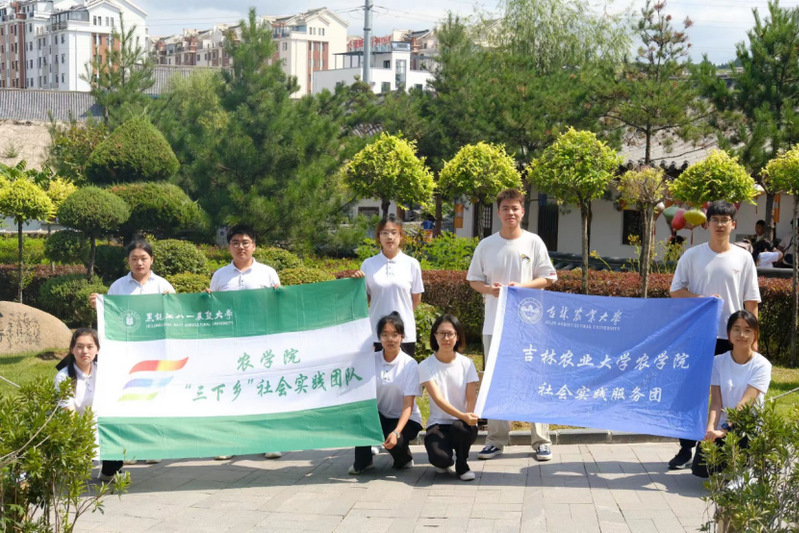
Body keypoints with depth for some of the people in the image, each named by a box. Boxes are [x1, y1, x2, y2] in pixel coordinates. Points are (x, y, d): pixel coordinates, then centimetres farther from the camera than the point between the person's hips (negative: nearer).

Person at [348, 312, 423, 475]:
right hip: (379, 416, 3)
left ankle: (404, 458, 6)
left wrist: (396, 432, -31)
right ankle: (363, 461, -9)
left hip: (405, 419, -3)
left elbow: (408, 405, -18)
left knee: (394, 441, -33)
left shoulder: (410, 364, -12)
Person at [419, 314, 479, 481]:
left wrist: (470, 416, -27)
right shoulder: (426, 366, -4)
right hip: (438, 423, -1)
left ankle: (462, 464, -3)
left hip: (462, 424, 1)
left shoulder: (466, 364, 2)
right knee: (439, 458, -31)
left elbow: (472, 398, -3)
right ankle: (445, 462, 11)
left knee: (460, 428, -37)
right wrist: (463, 416, -32)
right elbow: (438, 398, -16)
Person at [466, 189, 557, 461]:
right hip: (494, 323, 2)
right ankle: (496, 440, 16)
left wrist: (521, 287, -14)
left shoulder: (534, 242, 1)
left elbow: (548, 277, 2)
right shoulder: (486, 245, 6)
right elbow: (473, 279, 10)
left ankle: (541, 440, 7)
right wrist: (490, 289, -11)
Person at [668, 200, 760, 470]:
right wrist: (703, 300, -15)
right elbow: (676, 290, 1)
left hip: (731, 337, 0)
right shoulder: (692, 255, 1)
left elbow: (751, 302, 4)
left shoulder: (743, 258, 3)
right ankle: (687, 449, 12)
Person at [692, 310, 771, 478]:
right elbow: (716, 403, -7)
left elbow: (745, 403, -19)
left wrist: (723, 431, -30)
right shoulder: (718, 362, -1)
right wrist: (710, 430, -25)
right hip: (723, 426, 2)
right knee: (700, 468, -16)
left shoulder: (761, 365, -9)